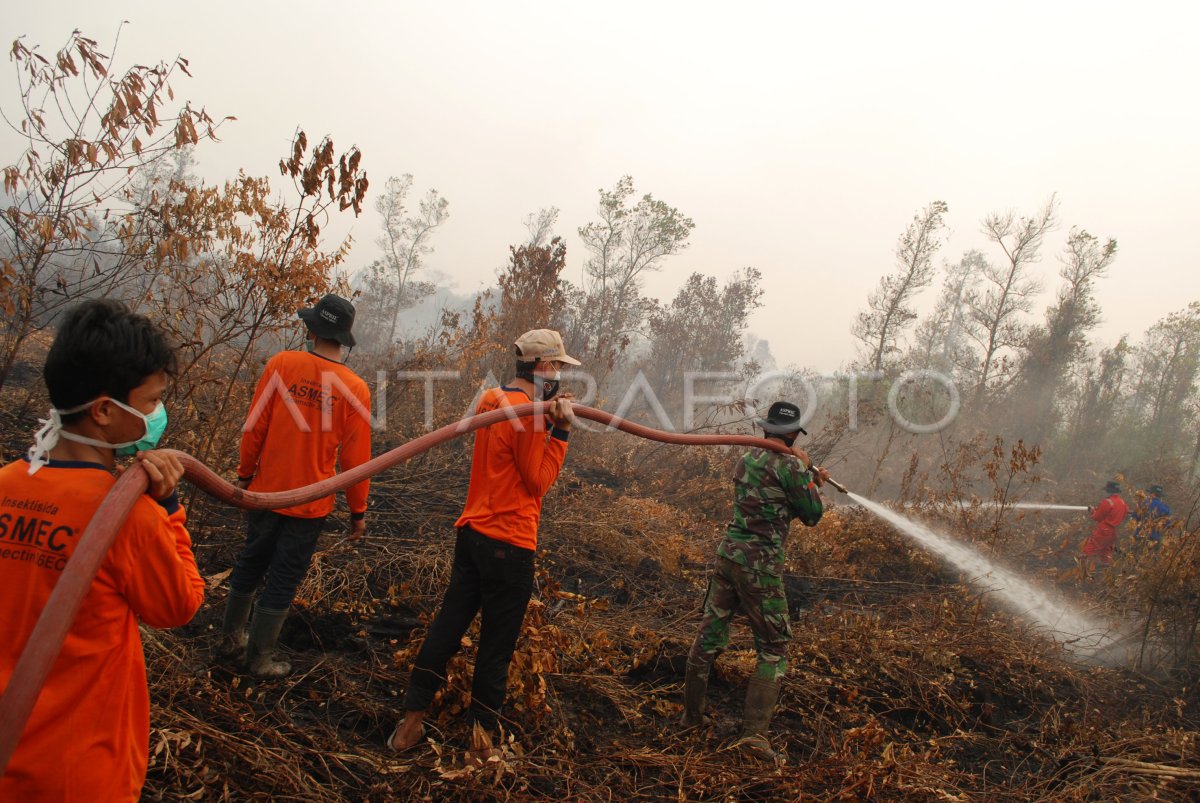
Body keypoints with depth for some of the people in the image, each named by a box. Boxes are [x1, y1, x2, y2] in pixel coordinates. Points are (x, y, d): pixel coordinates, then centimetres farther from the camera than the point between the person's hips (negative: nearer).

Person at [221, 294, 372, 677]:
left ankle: (232, 635, 40)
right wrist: (358, 511, 2)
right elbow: (355, 458, -9)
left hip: (266, 490, 3)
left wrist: (245, 473, 10)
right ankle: (258, 657, 22)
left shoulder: (281, 364, -10)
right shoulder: (355, 388, -13)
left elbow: (254, 427, -5)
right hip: (311, 501, -2)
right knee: (284, 578, 10)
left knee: (251, 561, 23)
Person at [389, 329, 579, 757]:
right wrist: (559, 430, -12)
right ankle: (481, 737, 19)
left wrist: (547, 418, 7)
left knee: (448, 623, 13)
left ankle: (412, 719, 19)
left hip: (471, 532, 8)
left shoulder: (489, 399, 9)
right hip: (509, 544, -8)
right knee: (496, 646, 5)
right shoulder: (527, 413, -19)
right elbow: (538, 481, -12)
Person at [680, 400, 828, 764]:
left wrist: (811, 480, 22)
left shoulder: (746, 459, 11)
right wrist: (807, 472, 10)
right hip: (760, 565, -7)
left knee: (709, 635, 15)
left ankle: (691, 714, 27)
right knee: (773, 648, 3)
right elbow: (812, 515, -1)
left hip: (728, 553, 7)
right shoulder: (789, 466, -10)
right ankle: (754, 733, -4)